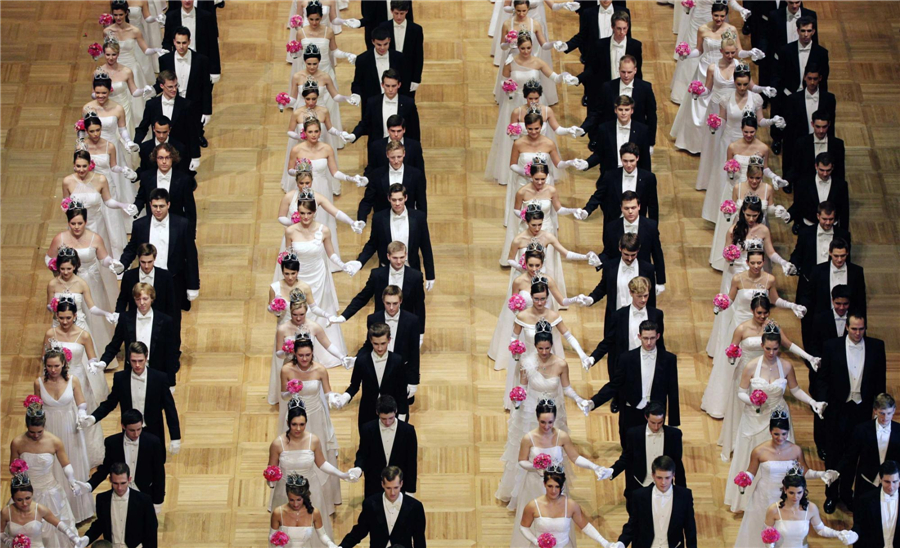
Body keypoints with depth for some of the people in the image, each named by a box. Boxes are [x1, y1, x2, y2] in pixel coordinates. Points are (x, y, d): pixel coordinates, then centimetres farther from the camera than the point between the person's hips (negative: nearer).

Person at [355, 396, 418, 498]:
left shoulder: (408, 430, -7)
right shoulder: (367, 429, -6)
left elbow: (412, 462, -2)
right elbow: (362, 454, 4)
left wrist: (409, 490, -1)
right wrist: (358, 468, -19)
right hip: (373, 488, 1)